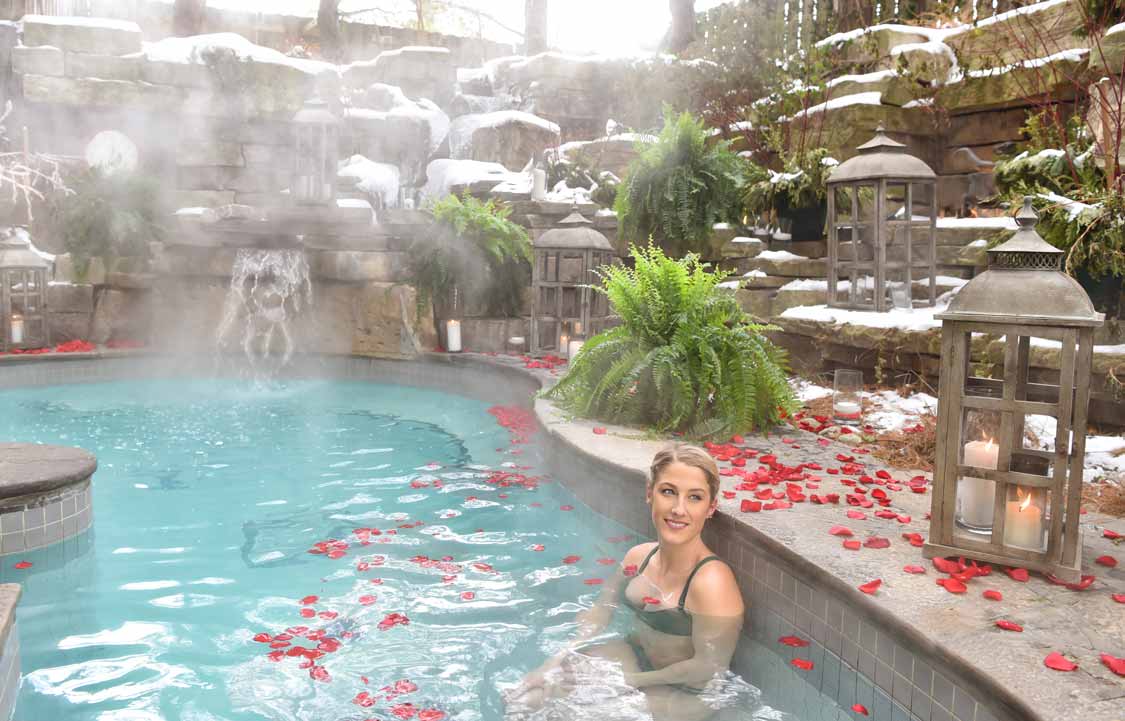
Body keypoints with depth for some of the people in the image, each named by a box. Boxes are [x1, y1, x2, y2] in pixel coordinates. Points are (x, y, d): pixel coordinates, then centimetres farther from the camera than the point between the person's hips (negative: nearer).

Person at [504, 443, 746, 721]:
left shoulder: (712, 582, -29)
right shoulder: (639, 556, -7)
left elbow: (709, 667, -21)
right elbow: (601, 610, 7)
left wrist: (626, 681, -16)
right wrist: (558, 660, -6)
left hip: (683, 694, -6)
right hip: (634, 654, 6)